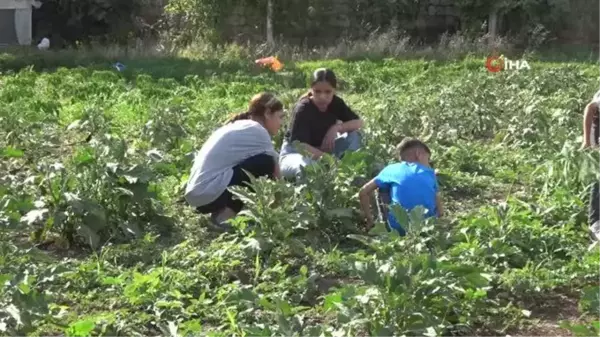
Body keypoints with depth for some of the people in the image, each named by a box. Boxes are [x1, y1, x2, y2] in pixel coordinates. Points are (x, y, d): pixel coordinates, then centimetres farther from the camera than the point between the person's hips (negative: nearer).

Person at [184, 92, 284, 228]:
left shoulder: (240, 126, 20)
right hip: (209, 193, -10)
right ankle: (225, 215, -5)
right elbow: (276, 174, 2)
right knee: (265, 163, -9)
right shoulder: (256, 130, -7)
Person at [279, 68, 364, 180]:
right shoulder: (303, 109, -26)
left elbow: (359, 123, -8)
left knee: (354, 136, -15)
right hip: (295, 151, -6)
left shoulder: (336, 103, -8)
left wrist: (337, 127, -26)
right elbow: (299, 144, -36)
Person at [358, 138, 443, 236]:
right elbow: (440, 211, 13)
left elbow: (363, 192, 9)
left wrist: (369, 219, 18)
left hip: (399, 230, -2)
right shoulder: (430, 172, 14)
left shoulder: (392, 169, 10)